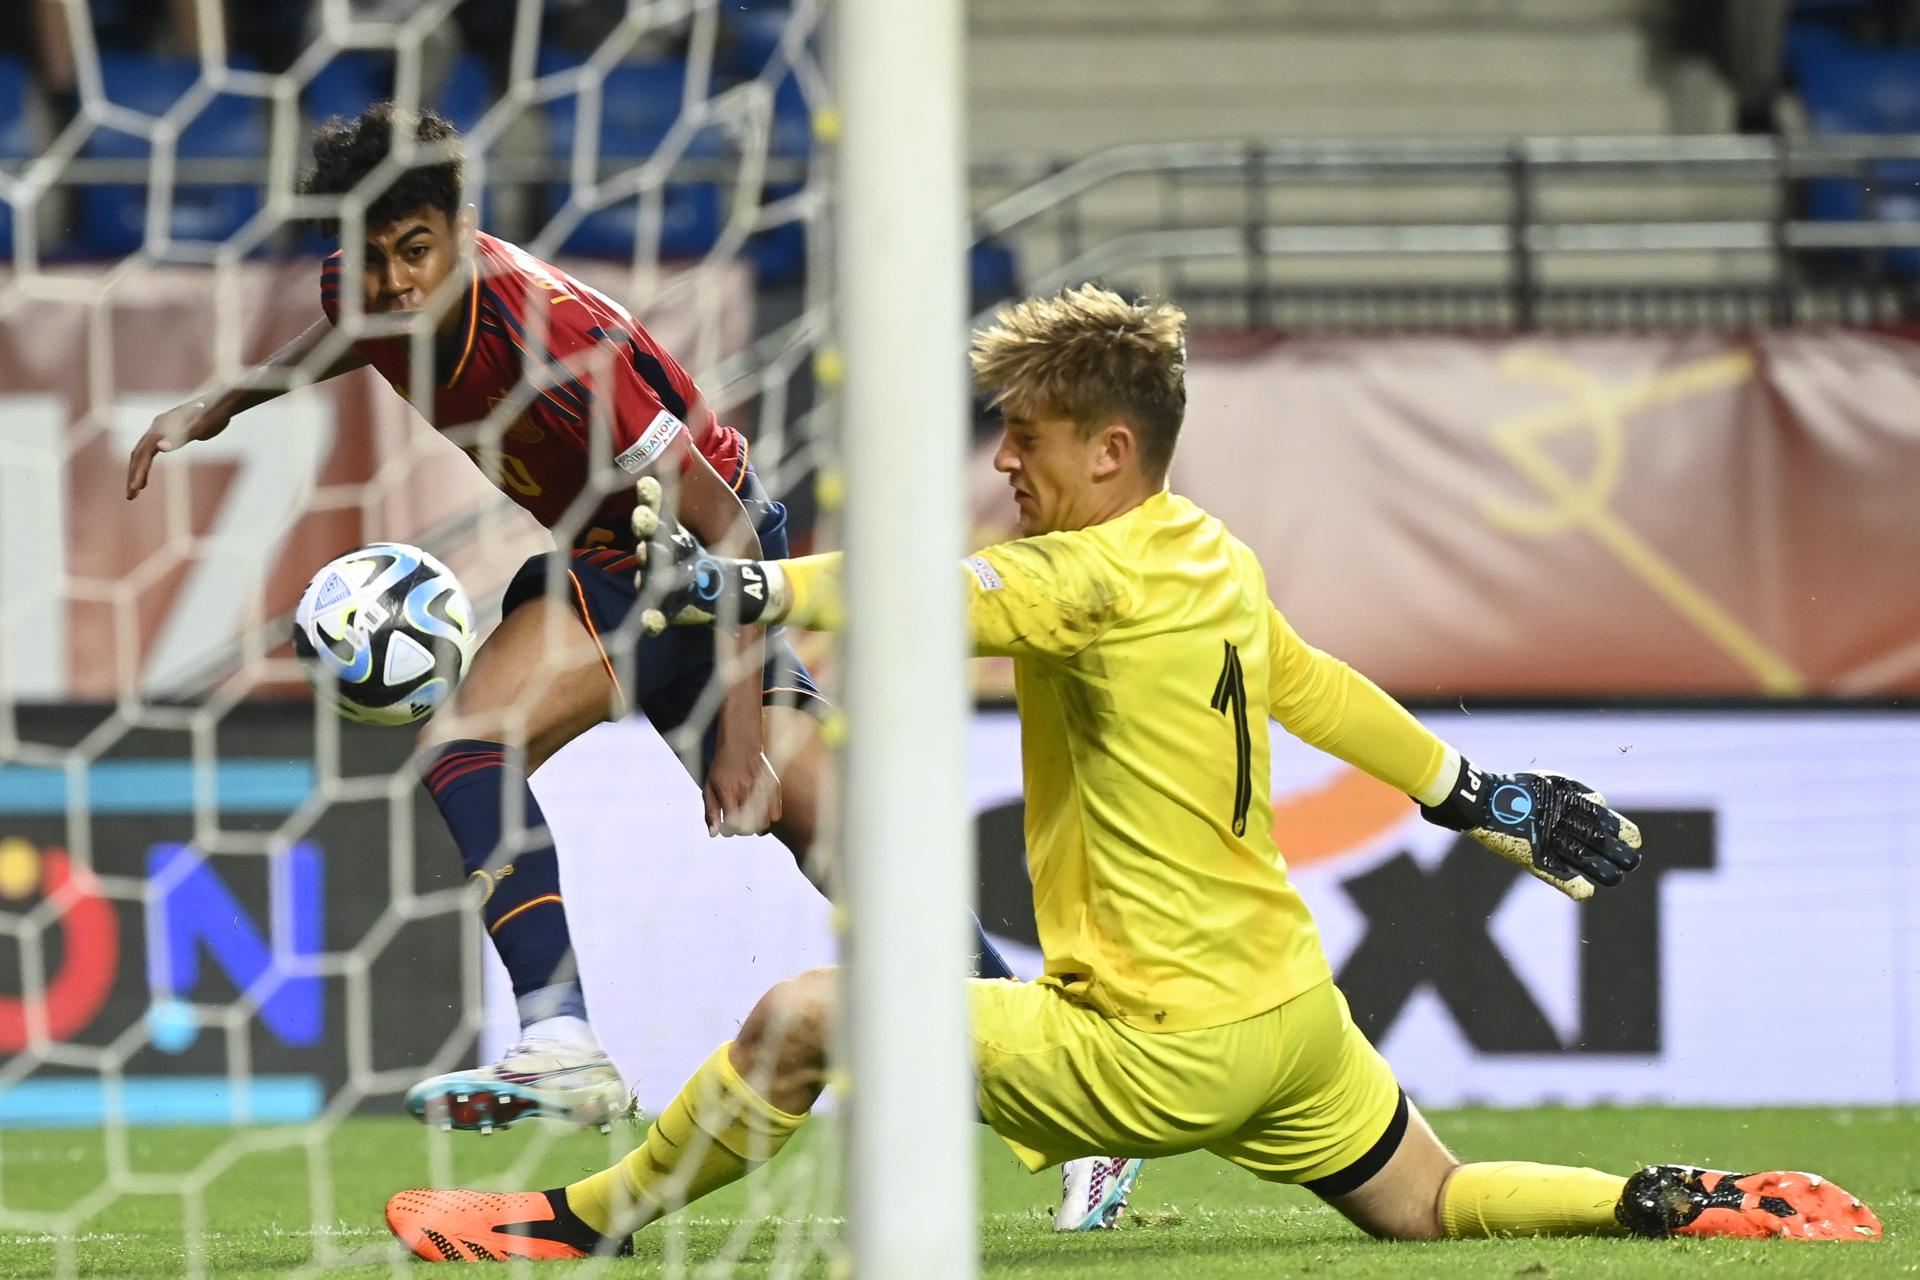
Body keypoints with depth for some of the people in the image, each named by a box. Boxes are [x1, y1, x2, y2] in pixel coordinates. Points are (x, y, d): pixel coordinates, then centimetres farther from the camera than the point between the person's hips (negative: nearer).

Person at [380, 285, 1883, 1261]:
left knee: (803, 1017, -8)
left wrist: (719, 585, -44)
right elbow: (1320, 692, 24)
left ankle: (580, 1226, 1)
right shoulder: (1217, 563, 8)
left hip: (1165, 1049, -9)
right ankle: (1686, 1204, 15)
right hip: (1292, 1008, 9)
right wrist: (1484, 795, 38)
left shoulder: (1106, 574, -18)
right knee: (1433, 1210, 28)